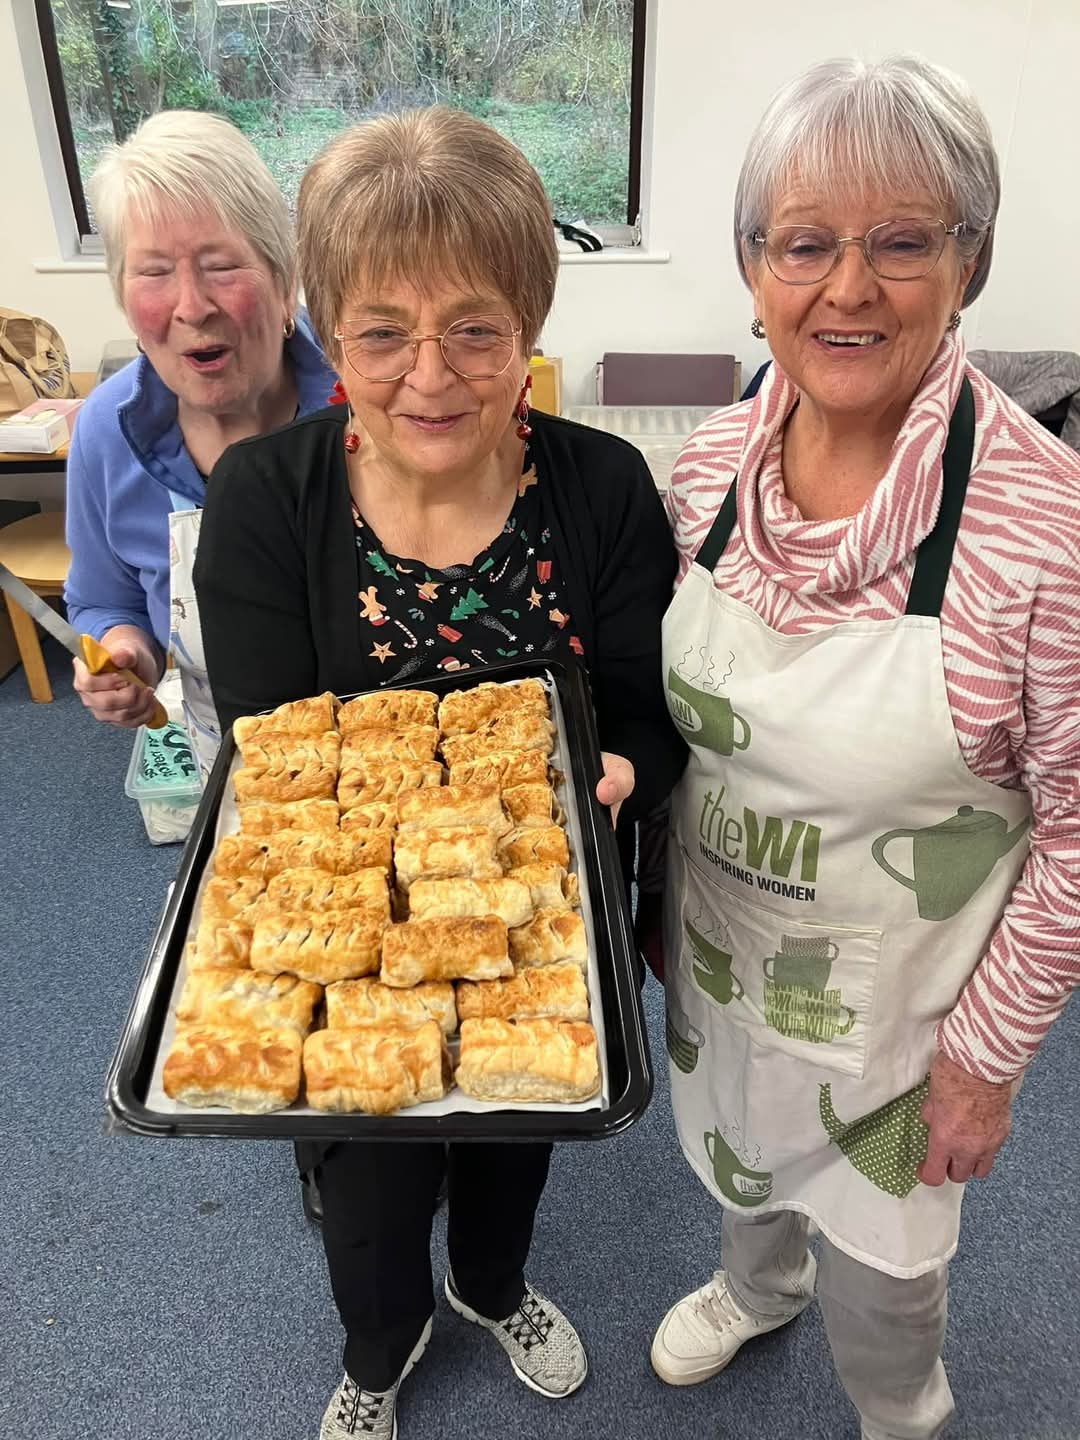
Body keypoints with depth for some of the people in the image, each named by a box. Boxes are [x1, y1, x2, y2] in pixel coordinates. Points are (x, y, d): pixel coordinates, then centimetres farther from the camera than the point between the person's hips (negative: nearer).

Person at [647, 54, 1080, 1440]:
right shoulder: (711, 462, -11)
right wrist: (650, 887, 8)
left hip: (895, 990, -4)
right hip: (716, 937, 5)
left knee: (880, 1250, 22)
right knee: (738, 1149, 31)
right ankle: (755, 1284, 68)